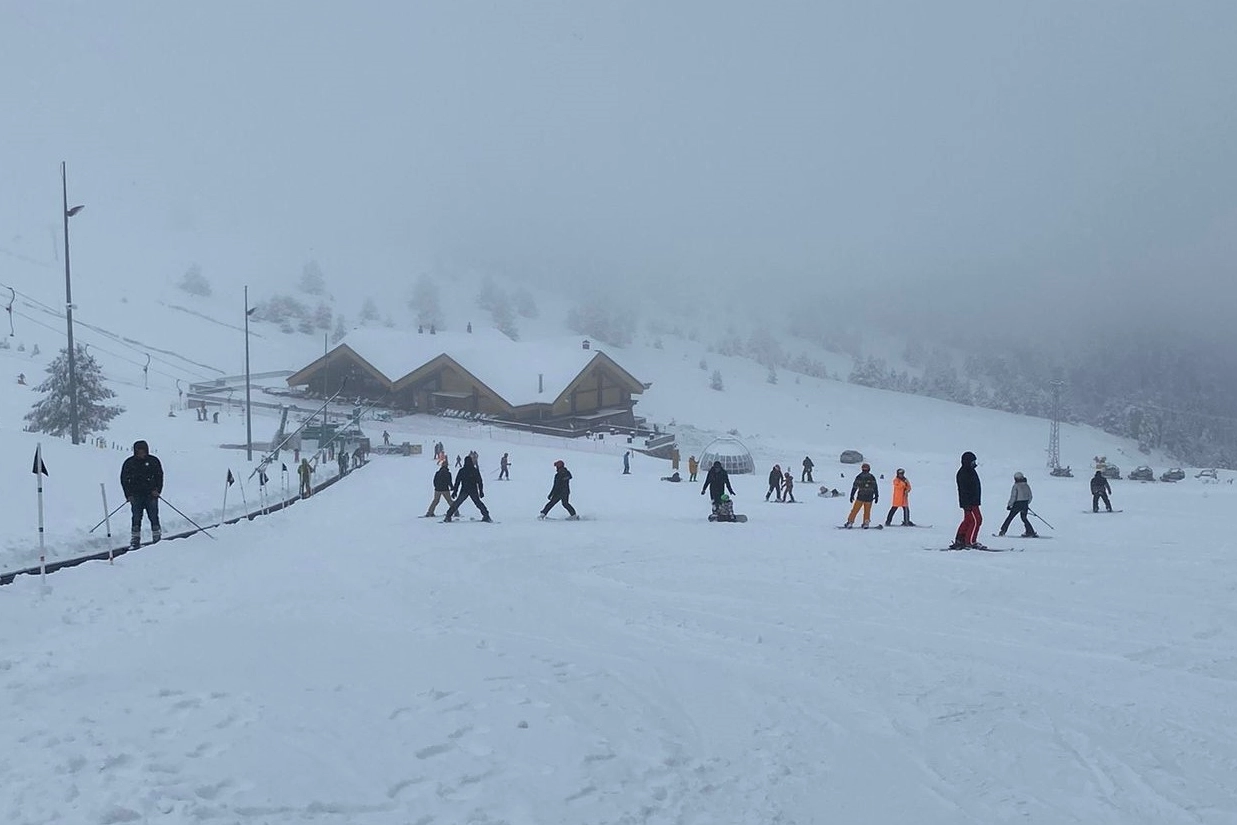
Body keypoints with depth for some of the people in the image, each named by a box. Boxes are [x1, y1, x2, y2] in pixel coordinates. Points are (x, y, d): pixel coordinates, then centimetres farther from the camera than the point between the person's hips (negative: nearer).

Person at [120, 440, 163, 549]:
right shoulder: (129, 463, 1)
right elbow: (124, 479, 6)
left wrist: (157, 490, -5)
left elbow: (159, 476, 9)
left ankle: (157, 538, 5)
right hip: (136, 495, 0)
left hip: (151, 494, 0)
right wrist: (128, 495, -3)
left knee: (154, 517, -3)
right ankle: (135, 540, 1)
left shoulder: (153, 461, 2)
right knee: (136, 518, -3)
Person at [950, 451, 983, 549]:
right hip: (969, 502, -10)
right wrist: (967, 503, -25)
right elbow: (964, 489, -20)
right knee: (976, 520, -11)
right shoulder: (963, 473, -14)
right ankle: (970, 542, -9)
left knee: (967, 521, 11)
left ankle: (959, 541, 14)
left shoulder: (970, 471, 18)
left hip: (973, 501, 10)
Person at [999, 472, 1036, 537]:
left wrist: (1009, 505, -7)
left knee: (1010, 517, 4)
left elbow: (1013, 497, -15)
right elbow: (1030, 497, 13)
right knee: (1024, 518, 17)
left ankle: (1002, 531, 6)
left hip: (1017, 504, -5)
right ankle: (1031, 532, 9)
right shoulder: (1026, 485, 8)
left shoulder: (1016, 486, -10)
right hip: (1025, 504, 5)